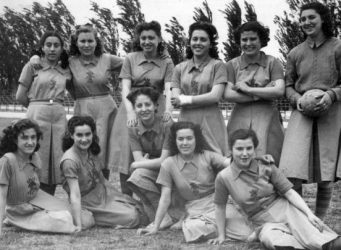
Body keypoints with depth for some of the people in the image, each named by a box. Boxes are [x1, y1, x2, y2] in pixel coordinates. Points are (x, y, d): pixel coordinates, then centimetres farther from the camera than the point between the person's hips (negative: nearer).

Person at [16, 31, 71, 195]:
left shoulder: (65, 71, 13)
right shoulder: (33, 66, 4)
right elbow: (20, 96, 3)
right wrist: (38, 105, 10)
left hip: (59, 115, 3)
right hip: (37, 115, -3)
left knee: (55, 162, 4)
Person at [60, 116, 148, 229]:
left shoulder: (91, 150, -4)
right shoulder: (69, 161, -27)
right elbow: (75, 195, -31)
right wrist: (78, 226, -35)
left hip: (103, 191, 7)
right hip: (89, 202, -7)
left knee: (139, 211, 1)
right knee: (132, 217, -15)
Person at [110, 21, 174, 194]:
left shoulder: (167, 62, 5)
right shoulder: (130, 59, 5)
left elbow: (169, 88, -9)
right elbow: (125, 87, -4)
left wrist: (168, 109, -30)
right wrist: (130, 111, -21)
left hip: (156, 110, 0)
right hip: (131, 109, 0)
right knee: (127, 152, -5)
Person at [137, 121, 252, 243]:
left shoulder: (207, 156, -2)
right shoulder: (168, 164, -2)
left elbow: (230, 163, -20)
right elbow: (165, 198, 1)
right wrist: (155, 227, -2)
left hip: (218, 202, 0)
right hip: (195, 211, 1)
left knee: (245, 235, -23)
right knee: (194, 231, -35)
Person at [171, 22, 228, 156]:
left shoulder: (217, 65, 5)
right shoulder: (180, 68, 14)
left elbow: (215, 96, -7)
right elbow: (175, 100, 4)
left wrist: (186, 99, -4)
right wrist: (204, 100, -7)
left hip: (210, 123, -2)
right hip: (186, 122, 3)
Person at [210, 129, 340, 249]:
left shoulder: (267, 166, -4)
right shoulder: (224, 177, -8)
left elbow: (289, 192, -5)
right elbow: (220, 207, 6)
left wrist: (310, 214, -18)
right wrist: (221, 236, 10)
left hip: (286, 209, 1)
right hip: (265, 223, -1)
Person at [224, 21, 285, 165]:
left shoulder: (272, 62, 5)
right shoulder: (232, 65, 8)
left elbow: (280, 91, -9)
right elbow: (228, 95, -5)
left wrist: (247, 89, -7)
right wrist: (264, 93, -7)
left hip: (266, 119, -1)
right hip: (240, 119, 1)